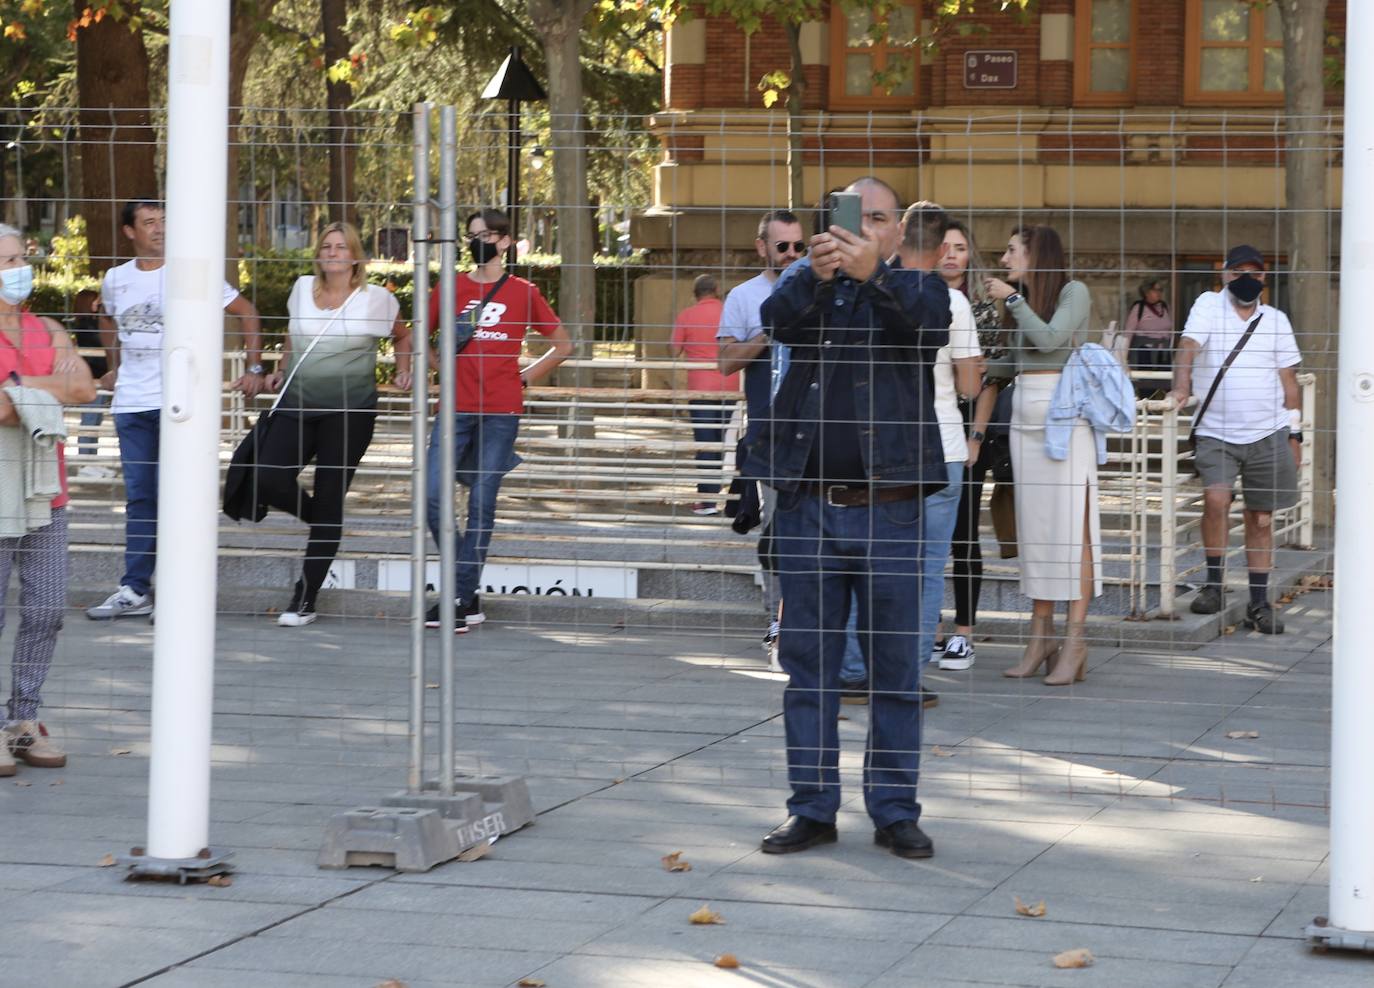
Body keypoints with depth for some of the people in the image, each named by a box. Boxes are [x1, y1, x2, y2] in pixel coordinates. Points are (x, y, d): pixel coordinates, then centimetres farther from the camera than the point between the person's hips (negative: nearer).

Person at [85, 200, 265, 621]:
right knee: (139, 499, 7)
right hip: (131, 404, 4)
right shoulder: (115, 280, 9)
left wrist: (255, 369, -2)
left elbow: (246, 312, 2)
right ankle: (134, 590, 11)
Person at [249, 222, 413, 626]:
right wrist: (281, 372, 22)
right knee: (268, 480, -15)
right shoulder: (303, 288, 9)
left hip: (349, 411, -3)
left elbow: (402, 336, 18)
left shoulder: (376, 299, 0)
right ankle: (323, 524, 17)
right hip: (297, 406, 3)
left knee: (328, 502, -3)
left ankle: (305, 599, 3)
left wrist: (402, 372, 4)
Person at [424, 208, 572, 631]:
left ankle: (460, 599, 3)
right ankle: (469, 598, 6)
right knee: (433, 496, -8)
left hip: (501, 412, -2)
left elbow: (563, 345, 13)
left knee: (482, 503, -2)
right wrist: (445, 369, 8)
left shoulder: (523, 292, 5)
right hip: (457, 409, 2)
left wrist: (524, 378, 6)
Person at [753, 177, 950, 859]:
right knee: (808, 662, 6)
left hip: (888, 510, -1)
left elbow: (929, 329, -15)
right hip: (808, 507, 1)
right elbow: (776, 320, -11)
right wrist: (815, 273, -30)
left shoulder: (916, 288, 7)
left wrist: (873, 276, -31)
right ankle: (812, 808, 14)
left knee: (895, 666, 3)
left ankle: (894, 809, 11)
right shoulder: (806, 286, 10)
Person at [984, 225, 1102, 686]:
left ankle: (1074, 641, -10)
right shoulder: (1020, 302, 17)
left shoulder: (1073, 292, -2)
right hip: (1025, 418, 7)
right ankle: (1041, 635, 7)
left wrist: (1012, 299, -8)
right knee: (1033, 527, 4)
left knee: (1071, 527, -9)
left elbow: (1049, 338, -15)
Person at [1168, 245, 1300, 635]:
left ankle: (1259, 603, 14)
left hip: (1267, 434, 3)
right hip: (1215, 432, -3)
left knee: (1261, 519, 6)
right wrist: (1181, 387, -31)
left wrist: (1295, 436, 10)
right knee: (1216, 499, -23)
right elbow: (1189, 346, -13)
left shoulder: (1276, 320, 9)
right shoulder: (1209, 305, 2)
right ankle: (1213, 583, -5)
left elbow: (1289, 382, 13)